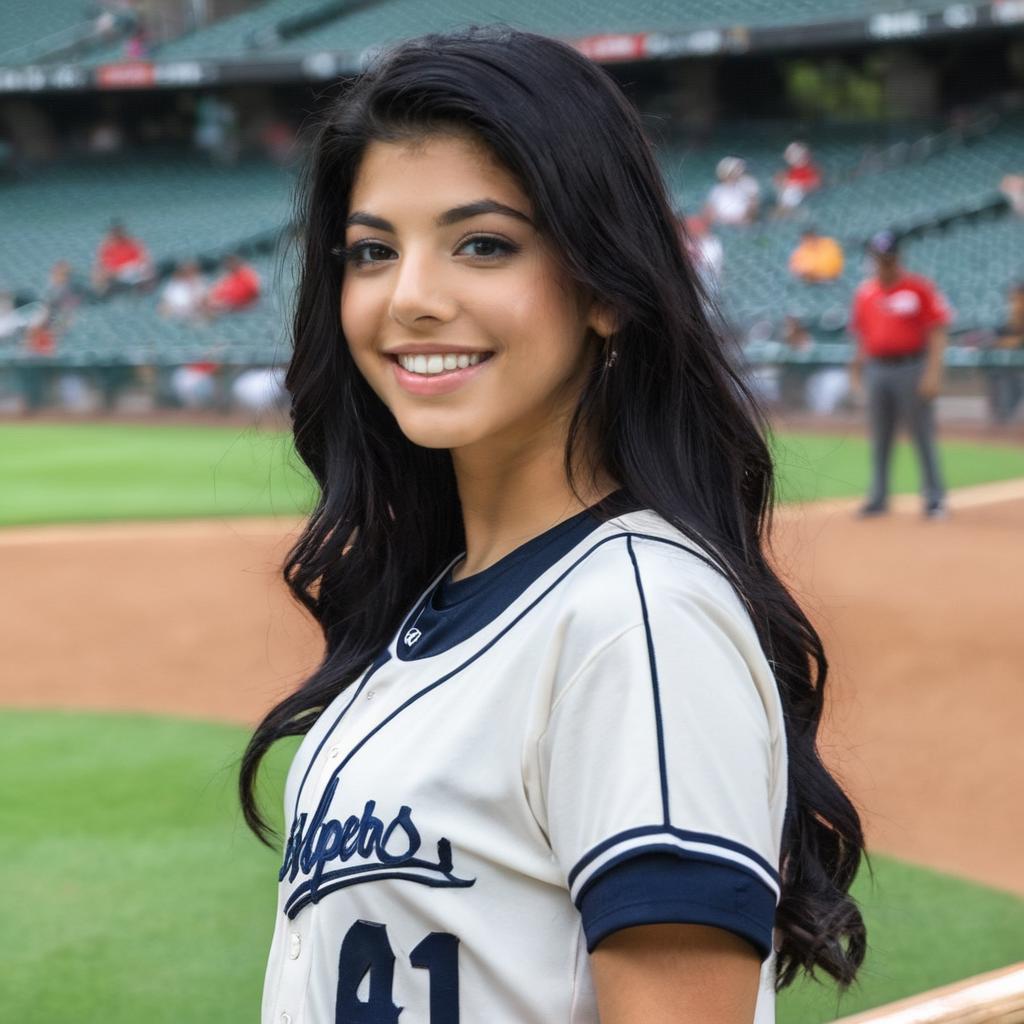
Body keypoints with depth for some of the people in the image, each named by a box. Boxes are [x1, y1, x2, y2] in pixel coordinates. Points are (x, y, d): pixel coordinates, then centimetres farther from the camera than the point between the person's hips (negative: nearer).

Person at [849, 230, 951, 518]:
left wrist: (933, 371, -15)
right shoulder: (865, 292, 11)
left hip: (911, 368, -5)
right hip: (877, 370, 5)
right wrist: (858, 366, 11)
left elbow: (937, 331, -7)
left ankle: (935, 500, 2)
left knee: (923, 437, -3)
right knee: (879, 439, 8)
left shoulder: (920, 288, -4)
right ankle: (878, 499, 15)